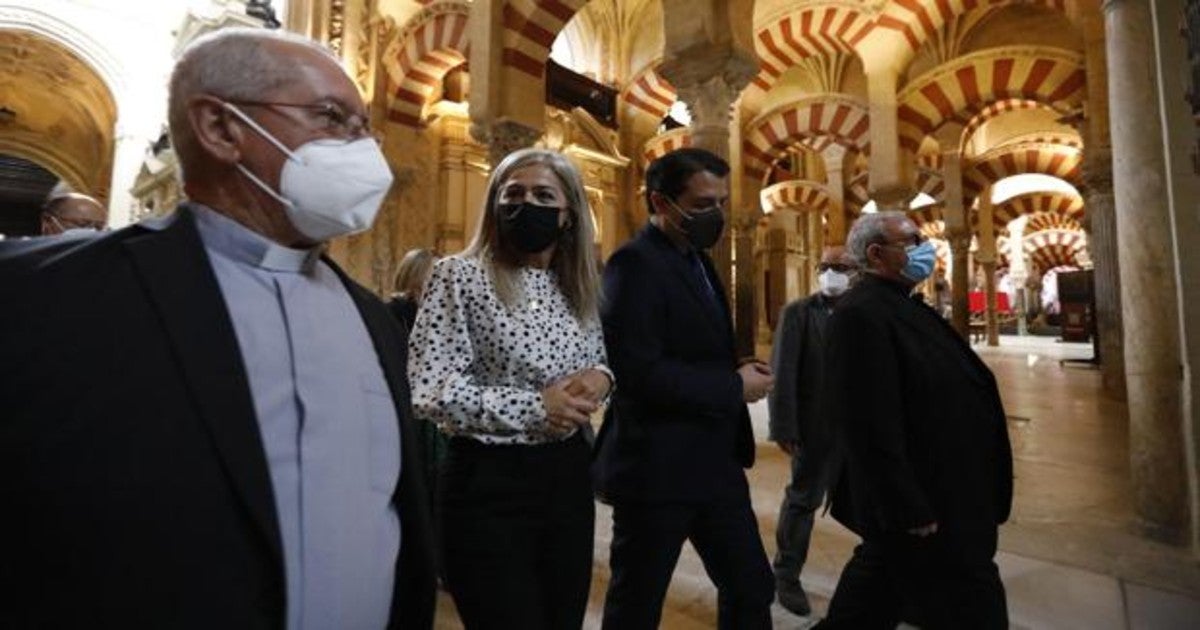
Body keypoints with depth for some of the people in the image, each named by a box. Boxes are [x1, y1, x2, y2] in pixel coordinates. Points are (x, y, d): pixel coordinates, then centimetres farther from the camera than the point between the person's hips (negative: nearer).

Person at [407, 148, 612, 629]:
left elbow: (600, 359, 17)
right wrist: (534, 405, -19)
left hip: (570, 477, 6)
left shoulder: (578, 287, 7)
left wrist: (600, 377, -7)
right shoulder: (461, 276, -10)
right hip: (490, 483, -5)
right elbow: (428, 390, -15)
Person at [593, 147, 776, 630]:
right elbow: (638, 371, -27)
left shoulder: (697, 260, 12)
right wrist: (734, 386, -17)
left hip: (714, 463, 9)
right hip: (656, 468, -8)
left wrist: (738, 370, 0)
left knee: (751, 589, 19)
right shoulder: (635, 263, -17)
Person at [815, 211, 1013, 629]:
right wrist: (909, 510, -24)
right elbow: (872, 425, -28)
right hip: (919, 500, -10)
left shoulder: (897, 305, 10)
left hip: (932, 491, 10)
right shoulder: (861, 314, -24)